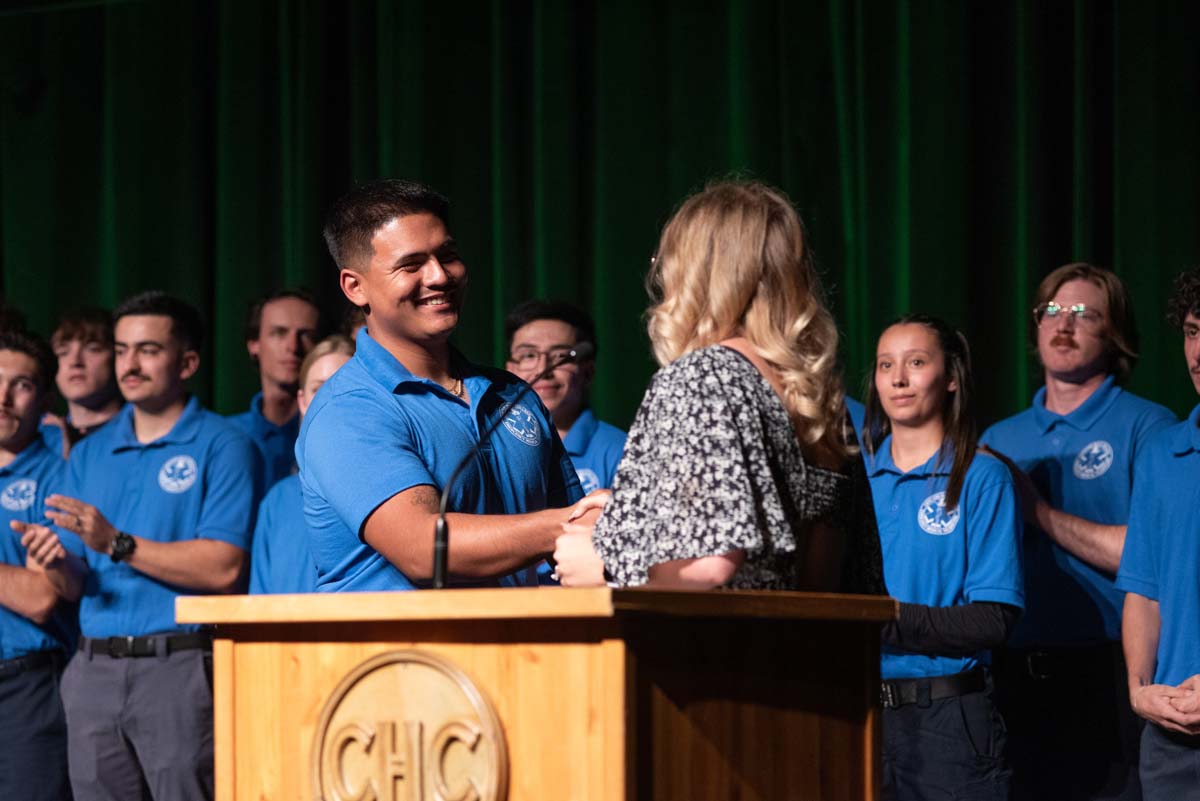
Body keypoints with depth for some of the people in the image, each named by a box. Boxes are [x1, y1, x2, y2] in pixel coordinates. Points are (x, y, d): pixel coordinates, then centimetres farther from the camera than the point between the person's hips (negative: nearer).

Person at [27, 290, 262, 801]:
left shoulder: (222, 447, -1)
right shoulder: (89, 454, 17)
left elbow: (224, 570, -12)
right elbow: (73, 586, 15)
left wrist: (118, 545, -16)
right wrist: (57, 567, -9)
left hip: (180, 666, -5)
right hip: (94, 671, 5)